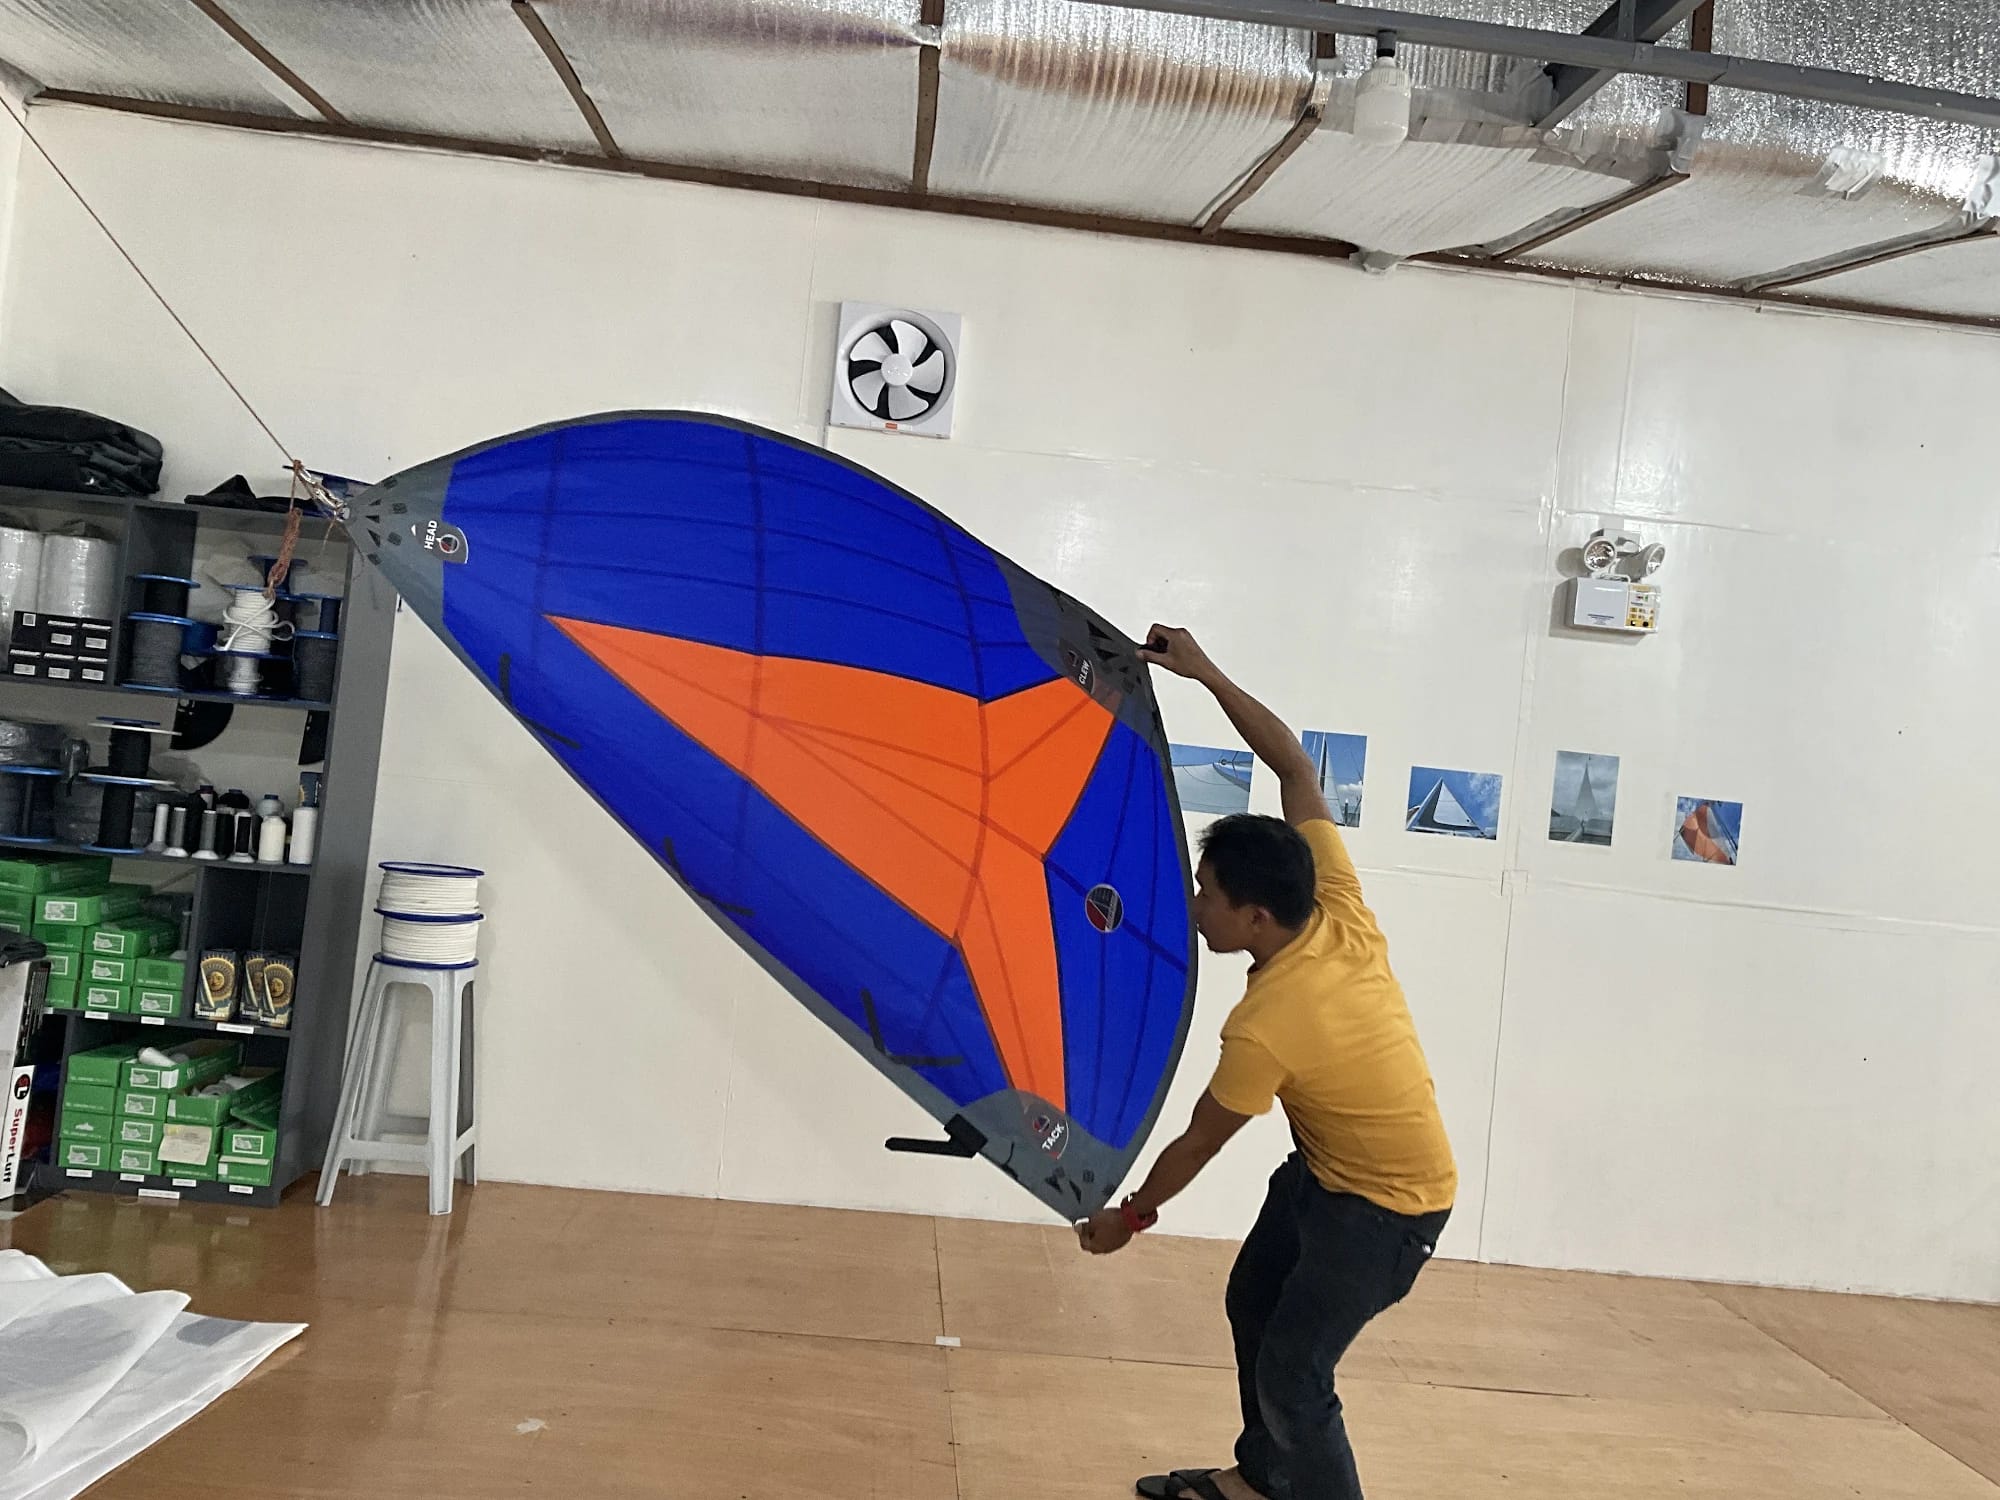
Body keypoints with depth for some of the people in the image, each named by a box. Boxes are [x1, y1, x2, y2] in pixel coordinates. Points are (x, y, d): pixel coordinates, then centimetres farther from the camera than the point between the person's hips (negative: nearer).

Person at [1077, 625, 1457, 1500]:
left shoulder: (1263, 1029, -34)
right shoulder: (1340, 911, -16)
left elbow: (1196, 1145, -17)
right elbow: (1296, 768, -7)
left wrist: (1131, 1217, 0)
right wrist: (1207, 674, -10)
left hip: (1389, 1207, -9)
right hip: (1325, 1170, 9)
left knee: (1293, 1375, -4)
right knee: (1251, 1305, 20)